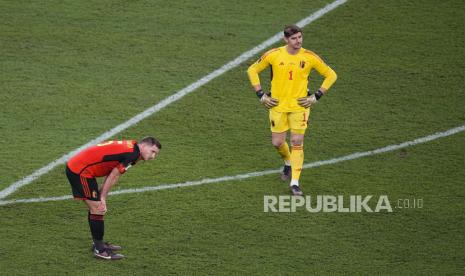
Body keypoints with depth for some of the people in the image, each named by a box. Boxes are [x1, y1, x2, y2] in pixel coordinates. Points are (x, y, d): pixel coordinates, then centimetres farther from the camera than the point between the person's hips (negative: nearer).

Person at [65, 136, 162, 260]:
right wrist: (103, 198, -5)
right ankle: (99, 249, 1)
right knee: (97, 210, -5)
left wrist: (102, 197, 3)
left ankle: (98, 243, 29)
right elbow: (113, 176, -14)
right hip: (80, 171, -10)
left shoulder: (130, 147, 12)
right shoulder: (132, 153, -17)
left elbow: (111, 175, 10)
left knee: (96, 208, 19)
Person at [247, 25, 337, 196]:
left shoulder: (309, 57, -7)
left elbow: (331, 75, 5)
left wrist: (316, 97, -2)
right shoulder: (273, 55, -7)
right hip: (278, 105, 1)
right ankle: (288, 163, 39)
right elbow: (252, 70, 7)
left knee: (297, 142, -9)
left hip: (299, 106, -1)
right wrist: (261, 95, 1)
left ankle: (294, 183, -3)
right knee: (278, 143, 5)